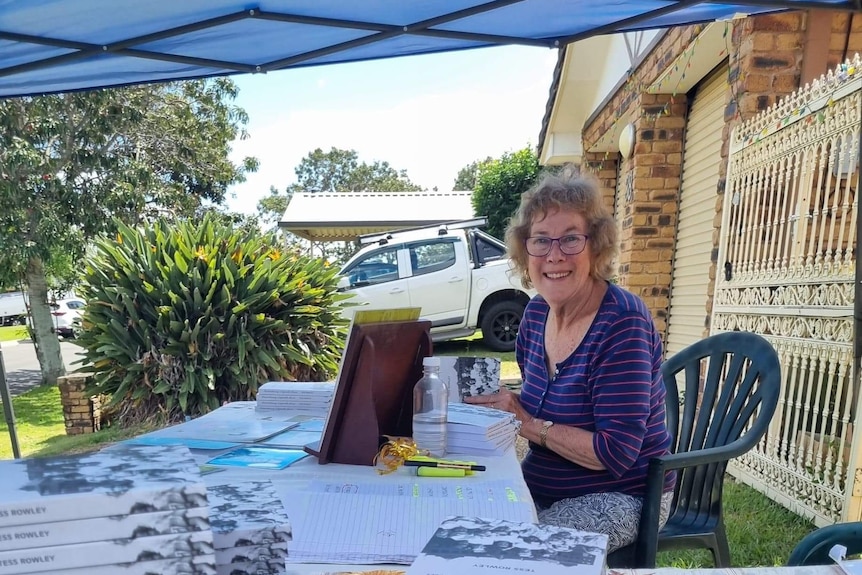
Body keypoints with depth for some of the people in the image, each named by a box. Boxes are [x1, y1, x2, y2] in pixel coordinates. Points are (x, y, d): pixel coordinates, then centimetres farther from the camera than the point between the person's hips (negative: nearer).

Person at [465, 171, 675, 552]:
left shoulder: (621, 322, -23)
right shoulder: (537, 311, -2)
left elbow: (616, 454, -25)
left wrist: (528, 424, -24)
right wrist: (498, 401, -9)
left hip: (621, 496, -6)